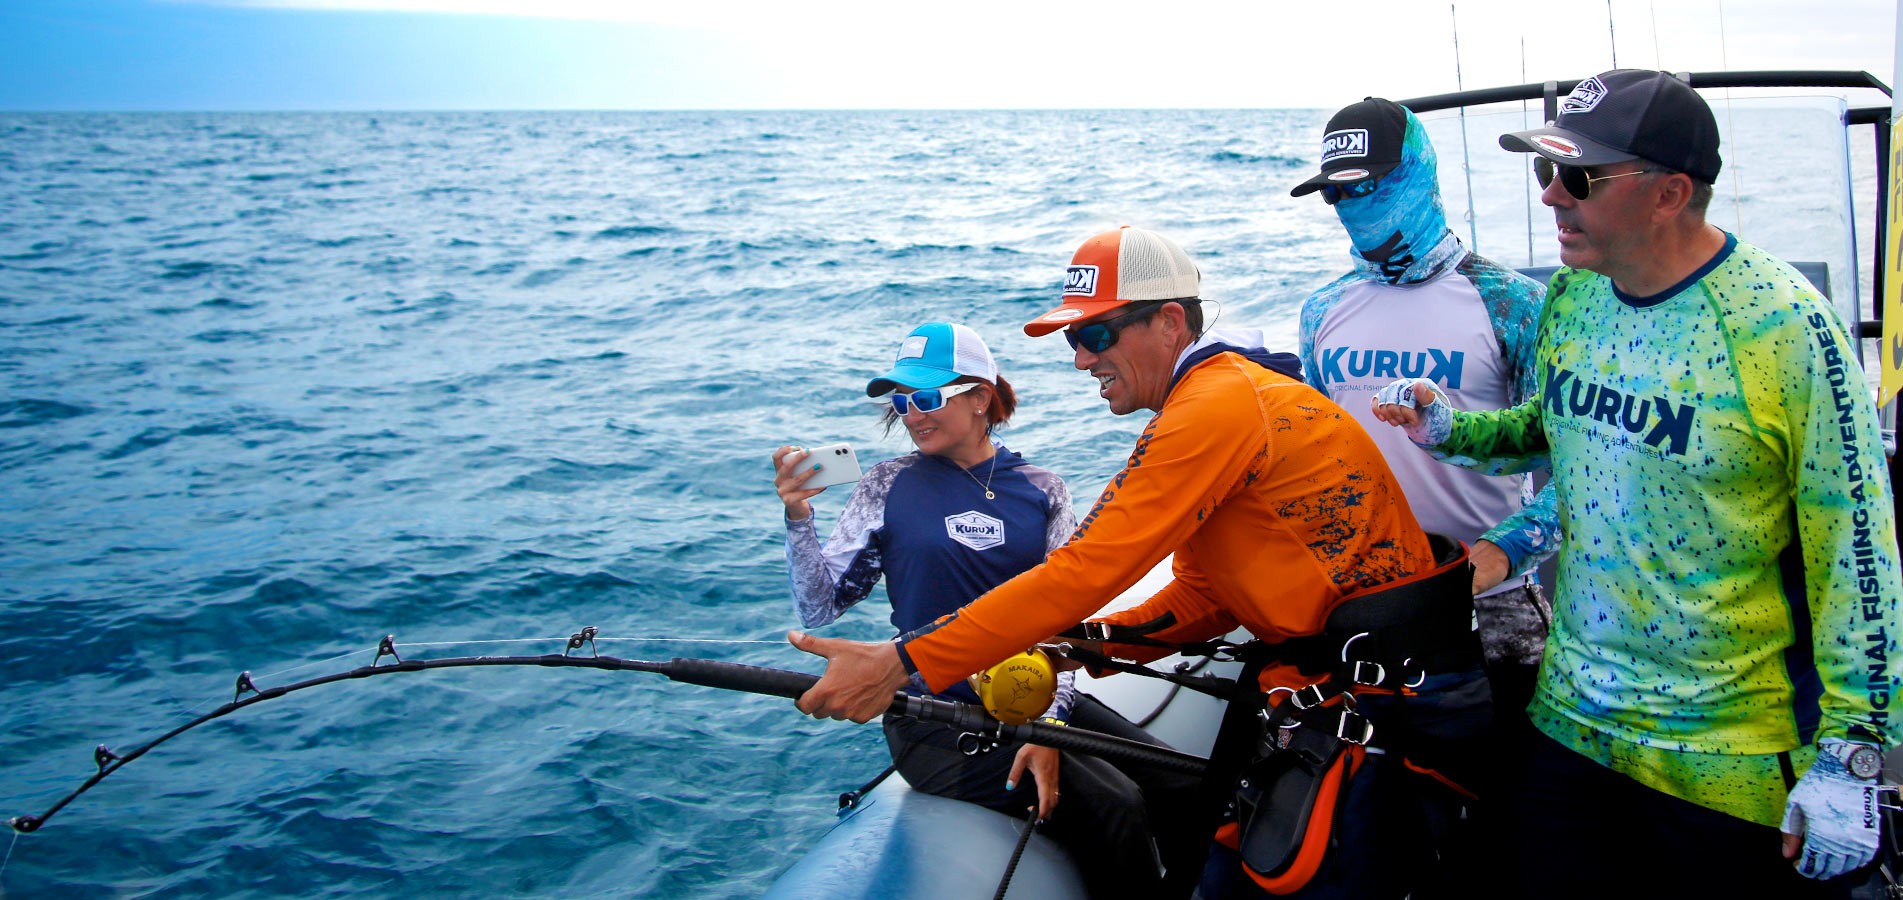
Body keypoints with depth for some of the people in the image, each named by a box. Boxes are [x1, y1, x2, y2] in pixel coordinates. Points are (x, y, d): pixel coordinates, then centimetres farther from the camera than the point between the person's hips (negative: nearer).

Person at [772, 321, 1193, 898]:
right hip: (937, 719, -3)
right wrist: (798, 517, -15)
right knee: (1113, 809, -21)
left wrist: (1048, 722, -12)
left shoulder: (1040, 491, 6)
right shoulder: (889, 489, 1)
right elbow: (818, 610, 0)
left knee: (1177, 789, -14)